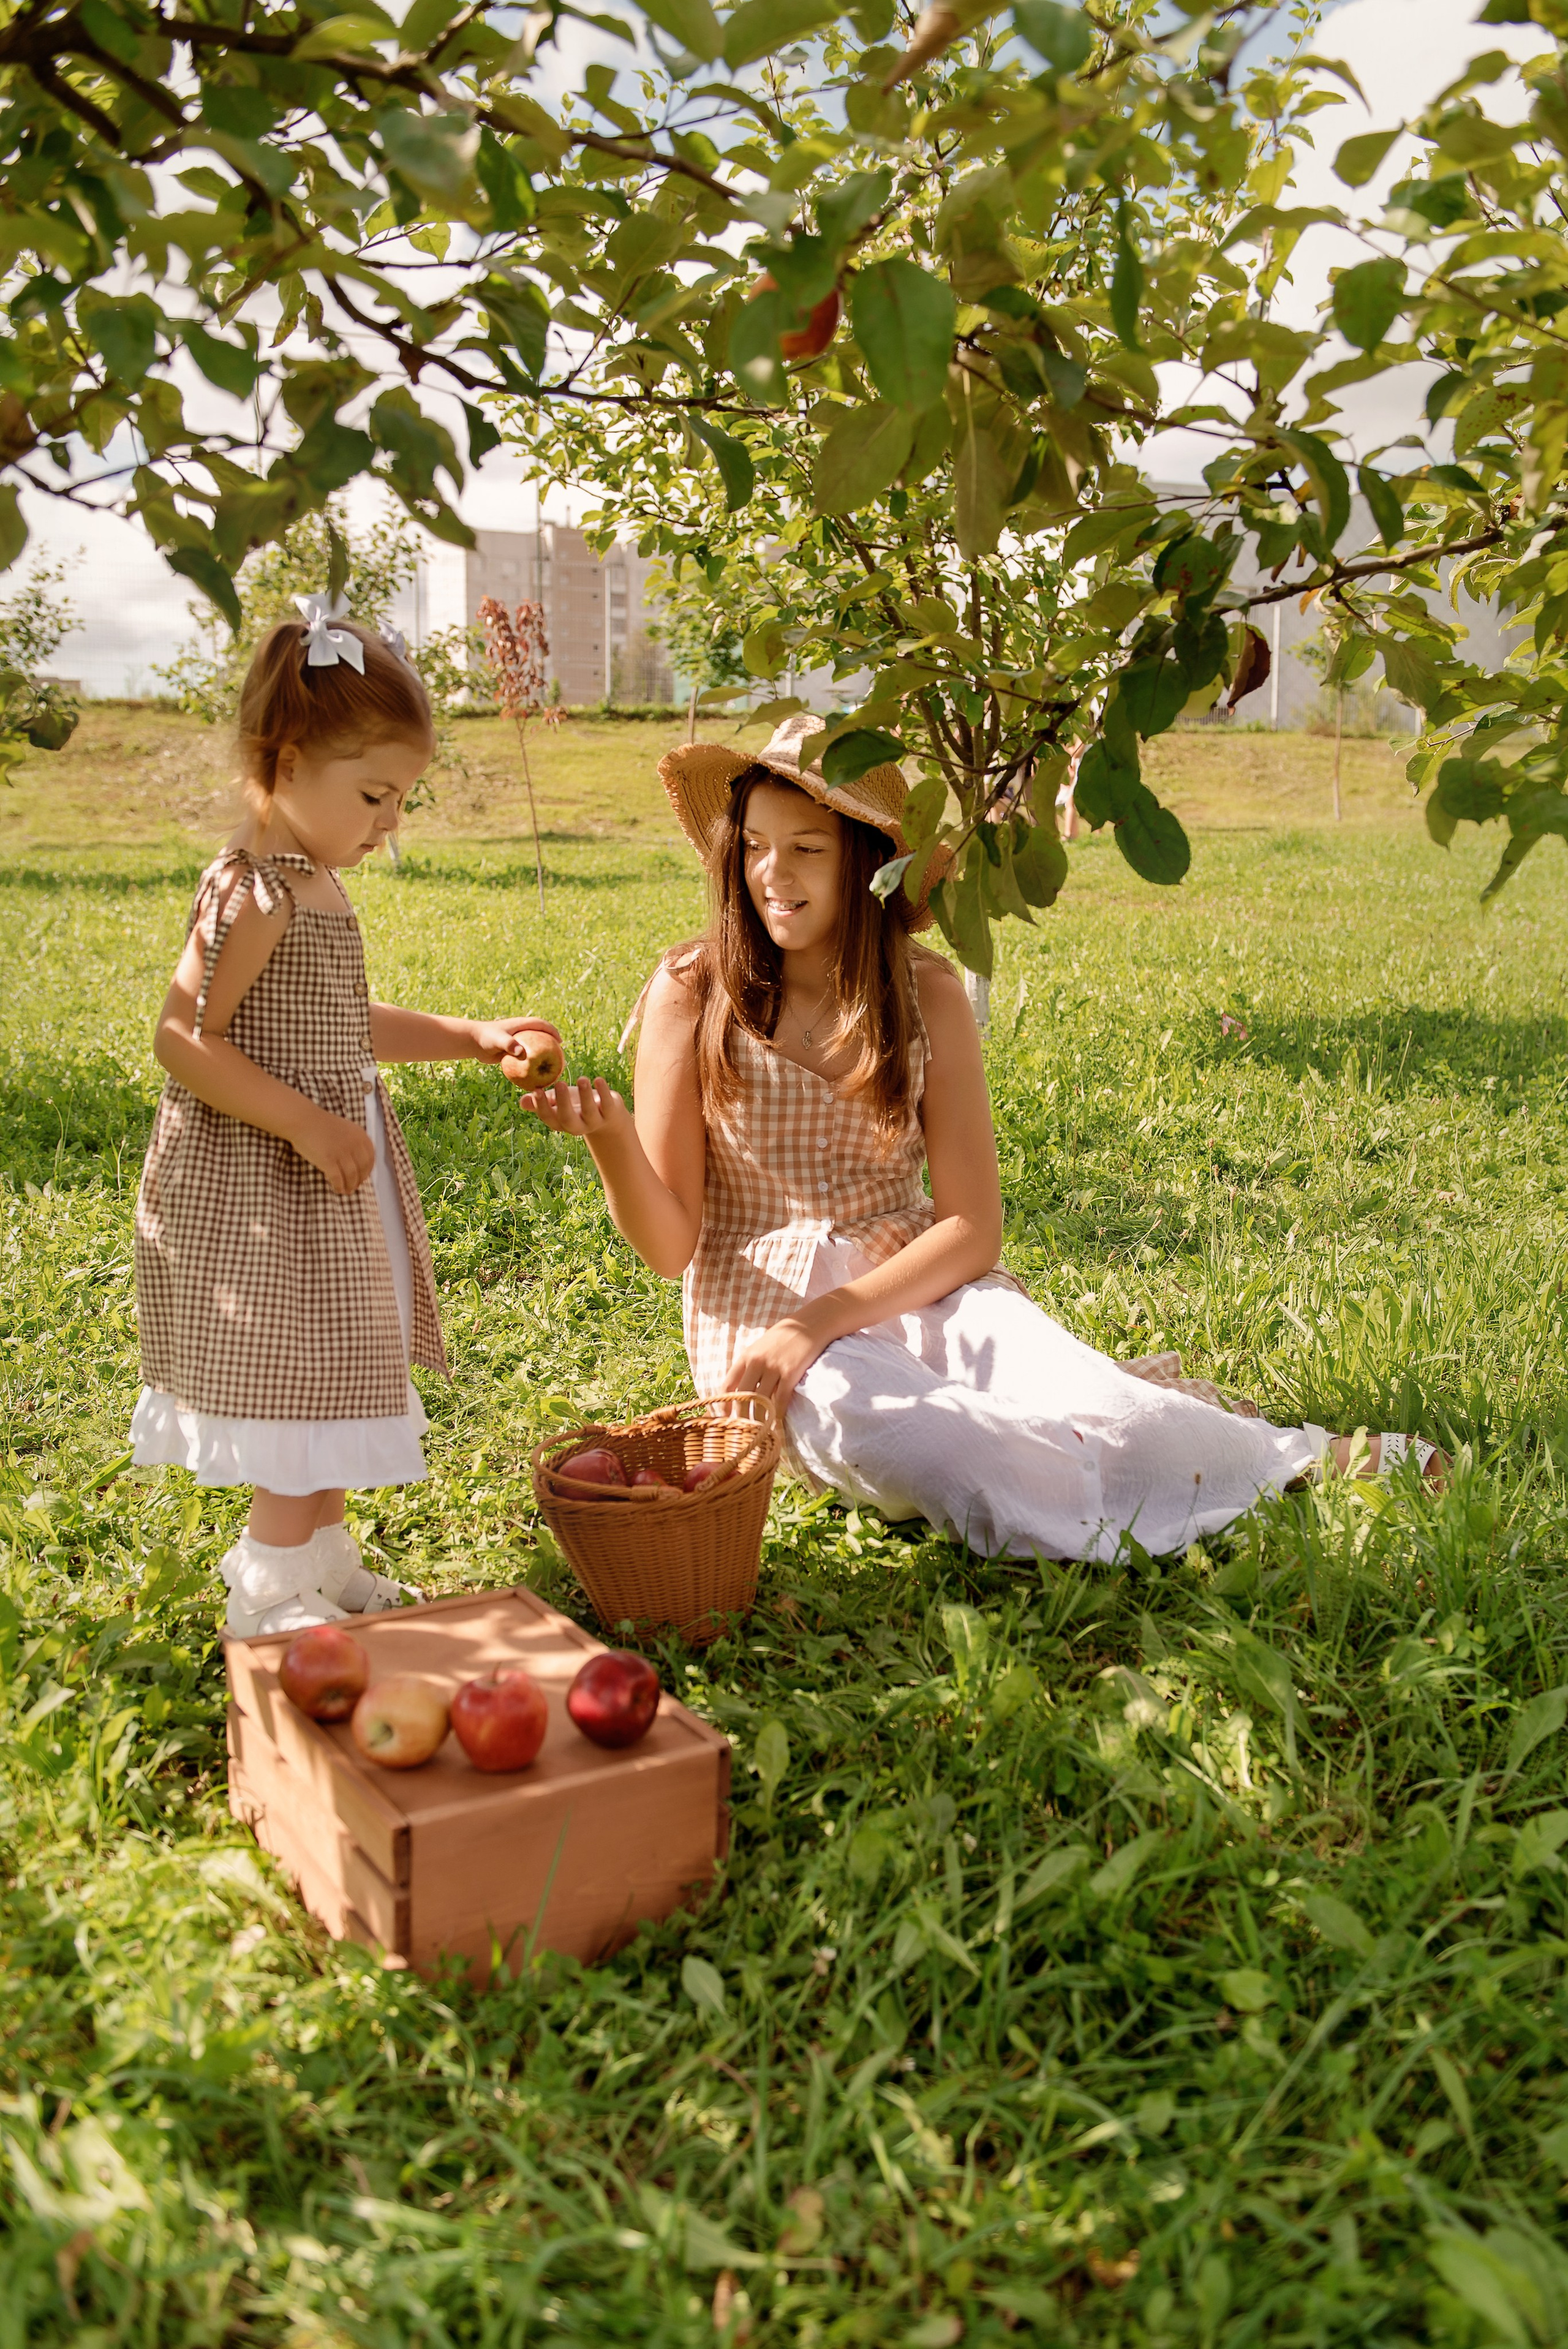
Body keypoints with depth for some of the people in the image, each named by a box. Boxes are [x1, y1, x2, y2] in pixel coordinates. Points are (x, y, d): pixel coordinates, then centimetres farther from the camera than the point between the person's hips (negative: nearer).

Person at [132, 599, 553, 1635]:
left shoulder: (315, 885, 10)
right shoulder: (252, 893, -20)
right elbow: (184, 1037, -24)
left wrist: (466, 1036, 14)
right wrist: (305, 1124, -26)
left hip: (317, 1182, 10)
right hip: (256, 1193, -10)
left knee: (327, 1381, 17)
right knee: (299, 1382, -1)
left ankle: (324, 1559, 32)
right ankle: (271, 1594, 14)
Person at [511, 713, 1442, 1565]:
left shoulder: (926, 991, 0)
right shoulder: (693, 992, -4)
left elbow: (972, 1227, -4)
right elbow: (669, 1243, -4)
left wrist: (822, 1319, -17)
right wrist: (611, 1140, -25)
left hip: (913, 1287, 2)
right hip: (761, 1304, -2)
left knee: (1070, 1387, -31)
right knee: (870, 1420, -36)